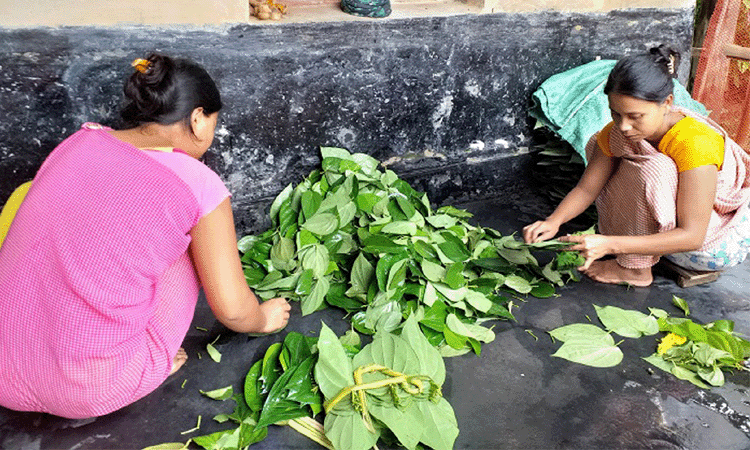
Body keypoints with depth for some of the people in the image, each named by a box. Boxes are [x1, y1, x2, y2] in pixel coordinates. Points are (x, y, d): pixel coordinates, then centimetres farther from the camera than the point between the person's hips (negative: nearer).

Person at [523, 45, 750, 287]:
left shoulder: (695, 145, -34)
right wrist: (554, 221, -30)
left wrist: (610, 244, -42)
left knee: (653, 170, -34)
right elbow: (586, 188, -9)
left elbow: (692, 237, -33)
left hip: (718, 245, -7)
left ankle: (636, 268, -16)